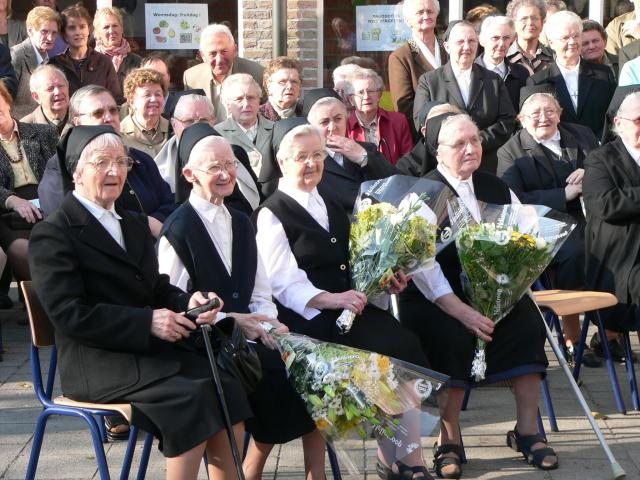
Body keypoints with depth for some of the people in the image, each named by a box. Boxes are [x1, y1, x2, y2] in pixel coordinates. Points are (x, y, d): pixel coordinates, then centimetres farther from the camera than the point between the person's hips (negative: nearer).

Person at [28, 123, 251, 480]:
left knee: (228, 387, -19)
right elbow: (69, 314, -14)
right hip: (97, 362, -7)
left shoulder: (134, 225, 21)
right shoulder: (53, 234, -5)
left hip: (149, 349, 7)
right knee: (192, 396, -28)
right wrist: (147, 322, -18)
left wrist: (188, 302, -5)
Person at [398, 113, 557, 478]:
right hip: (436, 301, -5)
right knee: (451, 336, -31)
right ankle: (449, 441, -15)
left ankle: (527, 430, -7)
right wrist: (462, 311, -26)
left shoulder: (497, 188, 11)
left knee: (528, 320, -20)